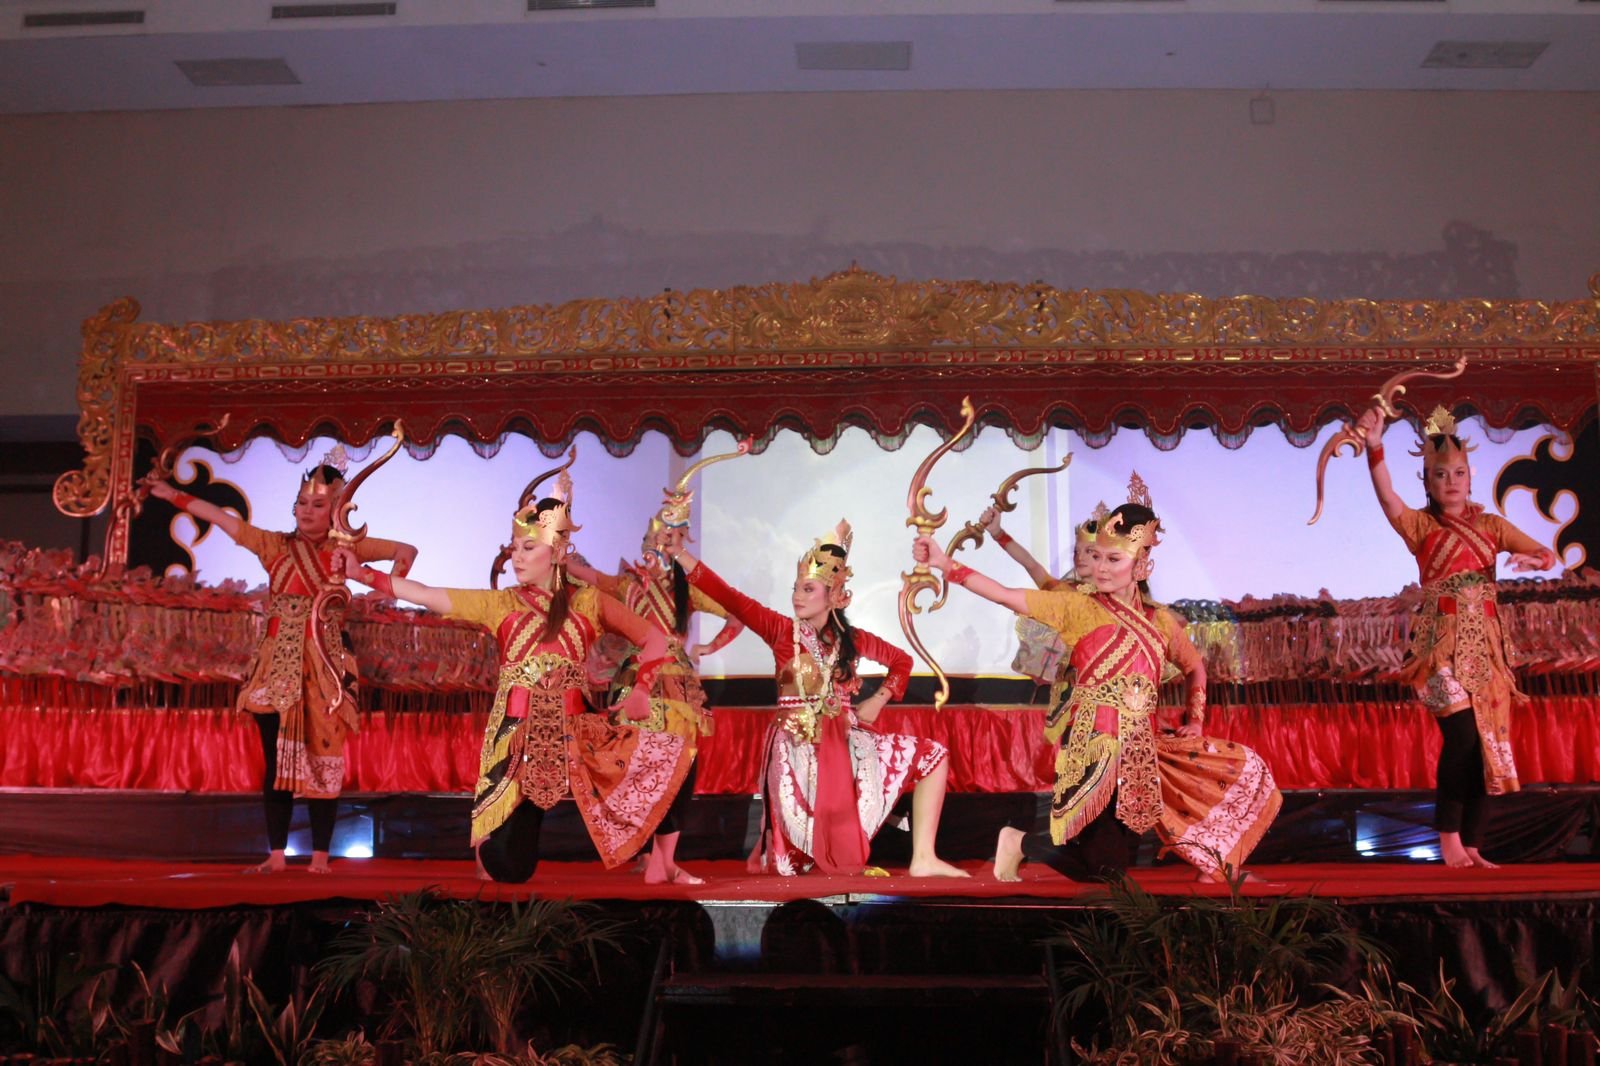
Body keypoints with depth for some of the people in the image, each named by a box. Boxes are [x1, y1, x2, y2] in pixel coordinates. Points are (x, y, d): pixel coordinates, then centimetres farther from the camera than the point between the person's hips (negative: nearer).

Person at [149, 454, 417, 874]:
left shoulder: (346, 549, 3)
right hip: (278, 667, 2)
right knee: (276, 759, 3)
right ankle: (276, 853, 10)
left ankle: (320, 854, 6)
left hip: (325, 669, -1)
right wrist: (174, 495, 4)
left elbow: (406, 551, 3)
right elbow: (223, 519, 5)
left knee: (323, 759, -1)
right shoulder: (276, 546, 6)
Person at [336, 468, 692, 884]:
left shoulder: (587, 602, 7)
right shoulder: (501, 604, 8)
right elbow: (427, 595, 3)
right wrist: (360, 572, -4)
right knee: (507, 864, -7)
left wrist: (641, 691, -4)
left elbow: (653, 638, 11)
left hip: (570, 734, 0)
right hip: (516, 736, 0)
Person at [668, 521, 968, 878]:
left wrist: (878, 701, 6)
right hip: (796, 746, -4)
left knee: (932, 755, -5)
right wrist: (678, 551, -22)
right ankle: (782, 859, 25)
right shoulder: (782, 630, -2)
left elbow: (902, 660, 22)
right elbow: (728, 597, -13)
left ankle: (923, 858, -5)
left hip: (844, 741, 4)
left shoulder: (851, 639, 7)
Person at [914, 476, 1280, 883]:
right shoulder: (1078, 607, -1)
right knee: (1102, 867, -11)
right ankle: (1020, 842, 18)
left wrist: (1194, 721, 16)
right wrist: (945, 564, -19)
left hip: (1143, 749, 6)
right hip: (1095, 747, -6)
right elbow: (1006, 595, -11)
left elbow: (1194, 667, 29)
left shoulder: (1161, 620, 12)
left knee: (1245, 770, 6)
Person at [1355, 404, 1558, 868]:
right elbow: (1387, 497, -17)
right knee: (1462, 734, -19)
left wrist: (1533, 560, -13)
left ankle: (1471, 846, 10)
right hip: (1442, 642, -4)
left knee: (1488, 746, 2)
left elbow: (1549, 556, 11)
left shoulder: (1490, 525, 13)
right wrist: (1374, 447, -32)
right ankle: (1448, 835, -3)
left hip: (1485, 644, 4)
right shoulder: (1422, 526, 3)